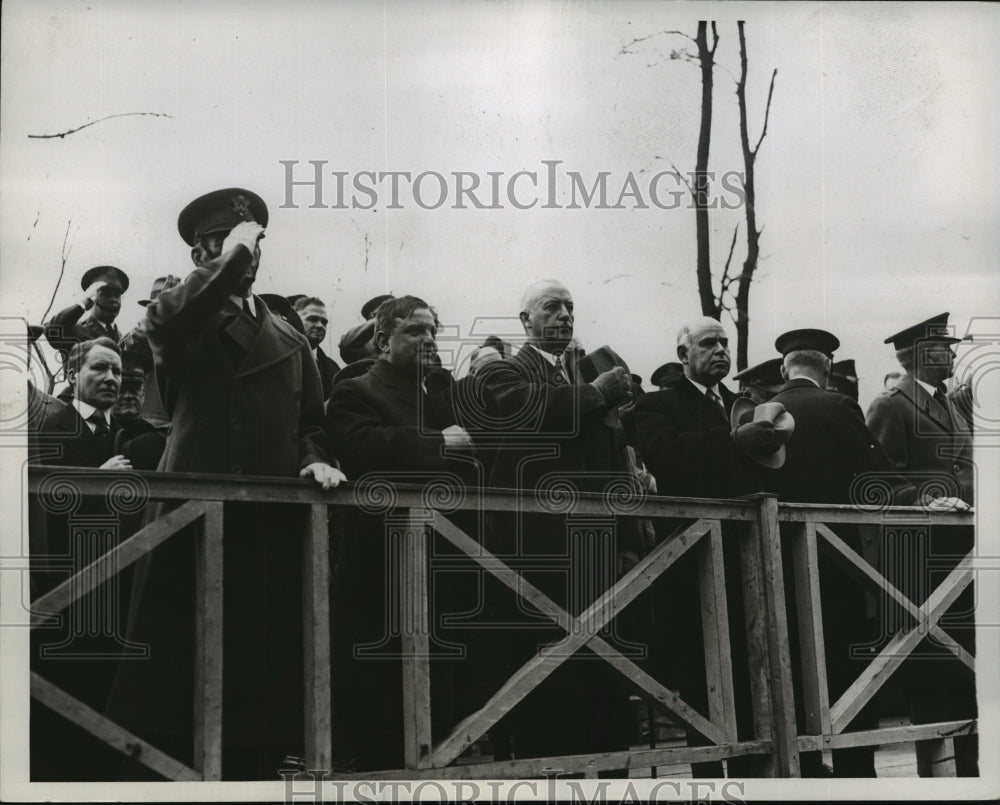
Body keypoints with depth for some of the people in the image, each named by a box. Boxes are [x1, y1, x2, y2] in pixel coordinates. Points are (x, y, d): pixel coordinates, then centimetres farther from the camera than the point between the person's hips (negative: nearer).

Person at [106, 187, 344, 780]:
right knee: (178, 658, -5)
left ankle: (253, 768, 13)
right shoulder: (176, 317, 7)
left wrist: (316, 460, -1)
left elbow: (311, 425, 21)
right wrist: (233, 253, -11)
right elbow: (174, 317, -19)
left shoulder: (292, 341, 21)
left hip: (273, 523, 4)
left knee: (263, 659, 5)